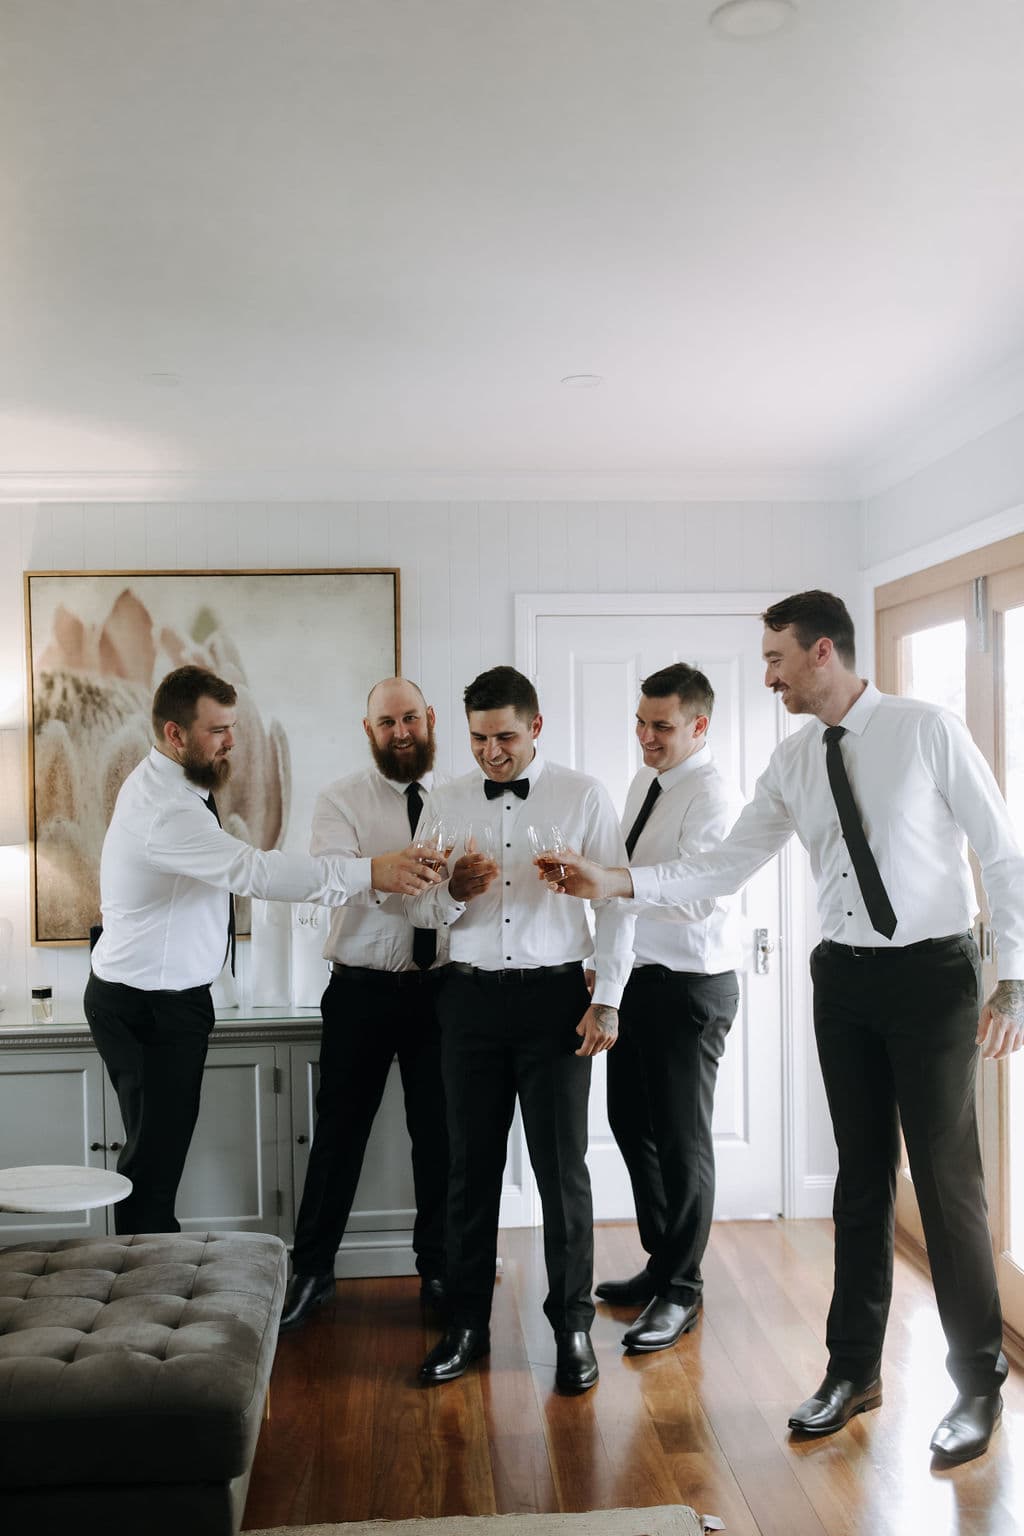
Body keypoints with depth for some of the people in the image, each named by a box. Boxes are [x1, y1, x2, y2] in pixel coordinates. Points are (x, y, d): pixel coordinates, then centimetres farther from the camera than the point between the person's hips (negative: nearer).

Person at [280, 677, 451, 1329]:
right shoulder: (341, 800, -1)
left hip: (442, 986, 2)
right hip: (363, 988, -1)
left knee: (441, 1132, 8)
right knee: (340, 1130, 5)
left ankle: (439, 1268, 27)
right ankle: (312, 1270, 23)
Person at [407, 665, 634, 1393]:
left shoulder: (584, 796, 0)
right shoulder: (445, 802, 8)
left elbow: (617, 899, -1)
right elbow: (420, 910, 9)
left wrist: (607, 1000, -7)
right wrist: (453, 893, -14)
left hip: (555, 996, -2)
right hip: (471, 997, 3)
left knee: (562, 1164, 3)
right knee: (471, 1164, 9)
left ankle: (573, 1324, 20)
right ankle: (467, 1324, 24)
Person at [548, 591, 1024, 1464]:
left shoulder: (928, 730, -10)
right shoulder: (793, 763, 4)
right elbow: (726, 867, 4)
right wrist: (616, 883, -7)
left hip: (933, 972, -5)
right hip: (846, 976, 5)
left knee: (947, 1178, 2)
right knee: (862, 1173, 14)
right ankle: (854, 1369, 28)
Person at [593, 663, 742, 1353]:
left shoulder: (713, 796, -17)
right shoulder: (645, 783, 11)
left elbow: (695, 896, -29)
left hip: (690, 984, -9)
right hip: (638, 976, 9)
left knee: (682, 1139, 0)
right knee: (632, 1123, 16)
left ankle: (681, 1293, 15)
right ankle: (663, 1264, 33)